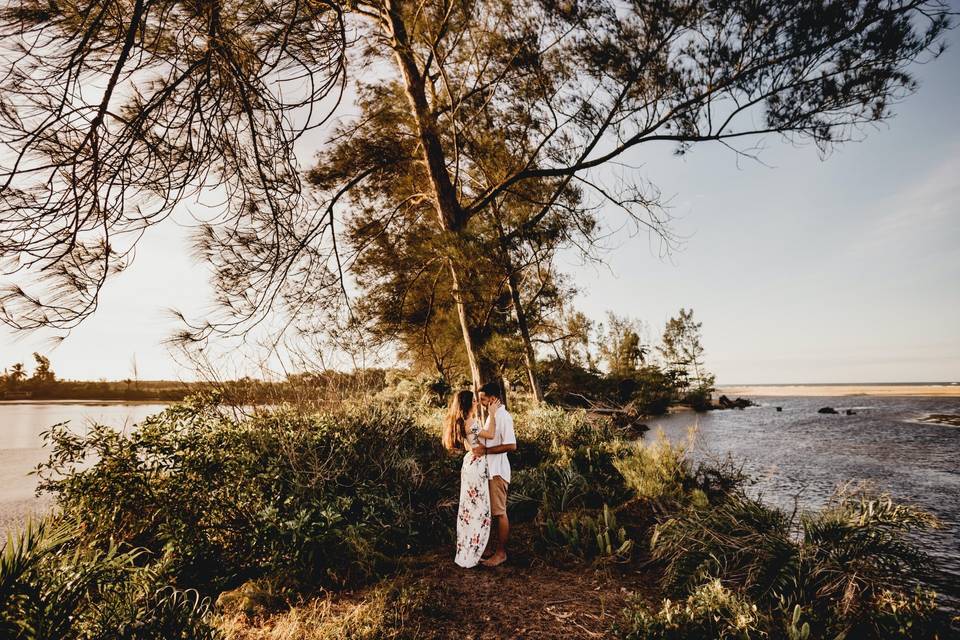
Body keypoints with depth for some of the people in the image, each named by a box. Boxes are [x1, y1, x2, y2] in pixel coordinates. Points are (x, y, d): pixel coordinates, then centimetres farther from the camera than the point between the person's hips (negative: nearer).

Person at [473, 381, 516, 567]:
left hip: (497, 471, -9)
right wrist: (481, 447, 1)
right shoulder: (492, 415, 12)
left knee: (500, 512, 1)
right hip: (489, 469, 9)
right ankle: (494, 547, 27)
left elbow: (511, 445, -24)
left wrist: (485, 450, -21)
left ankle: (501, 553, 12)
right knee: (493, 511, 16)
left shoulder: (503, 416, -17)